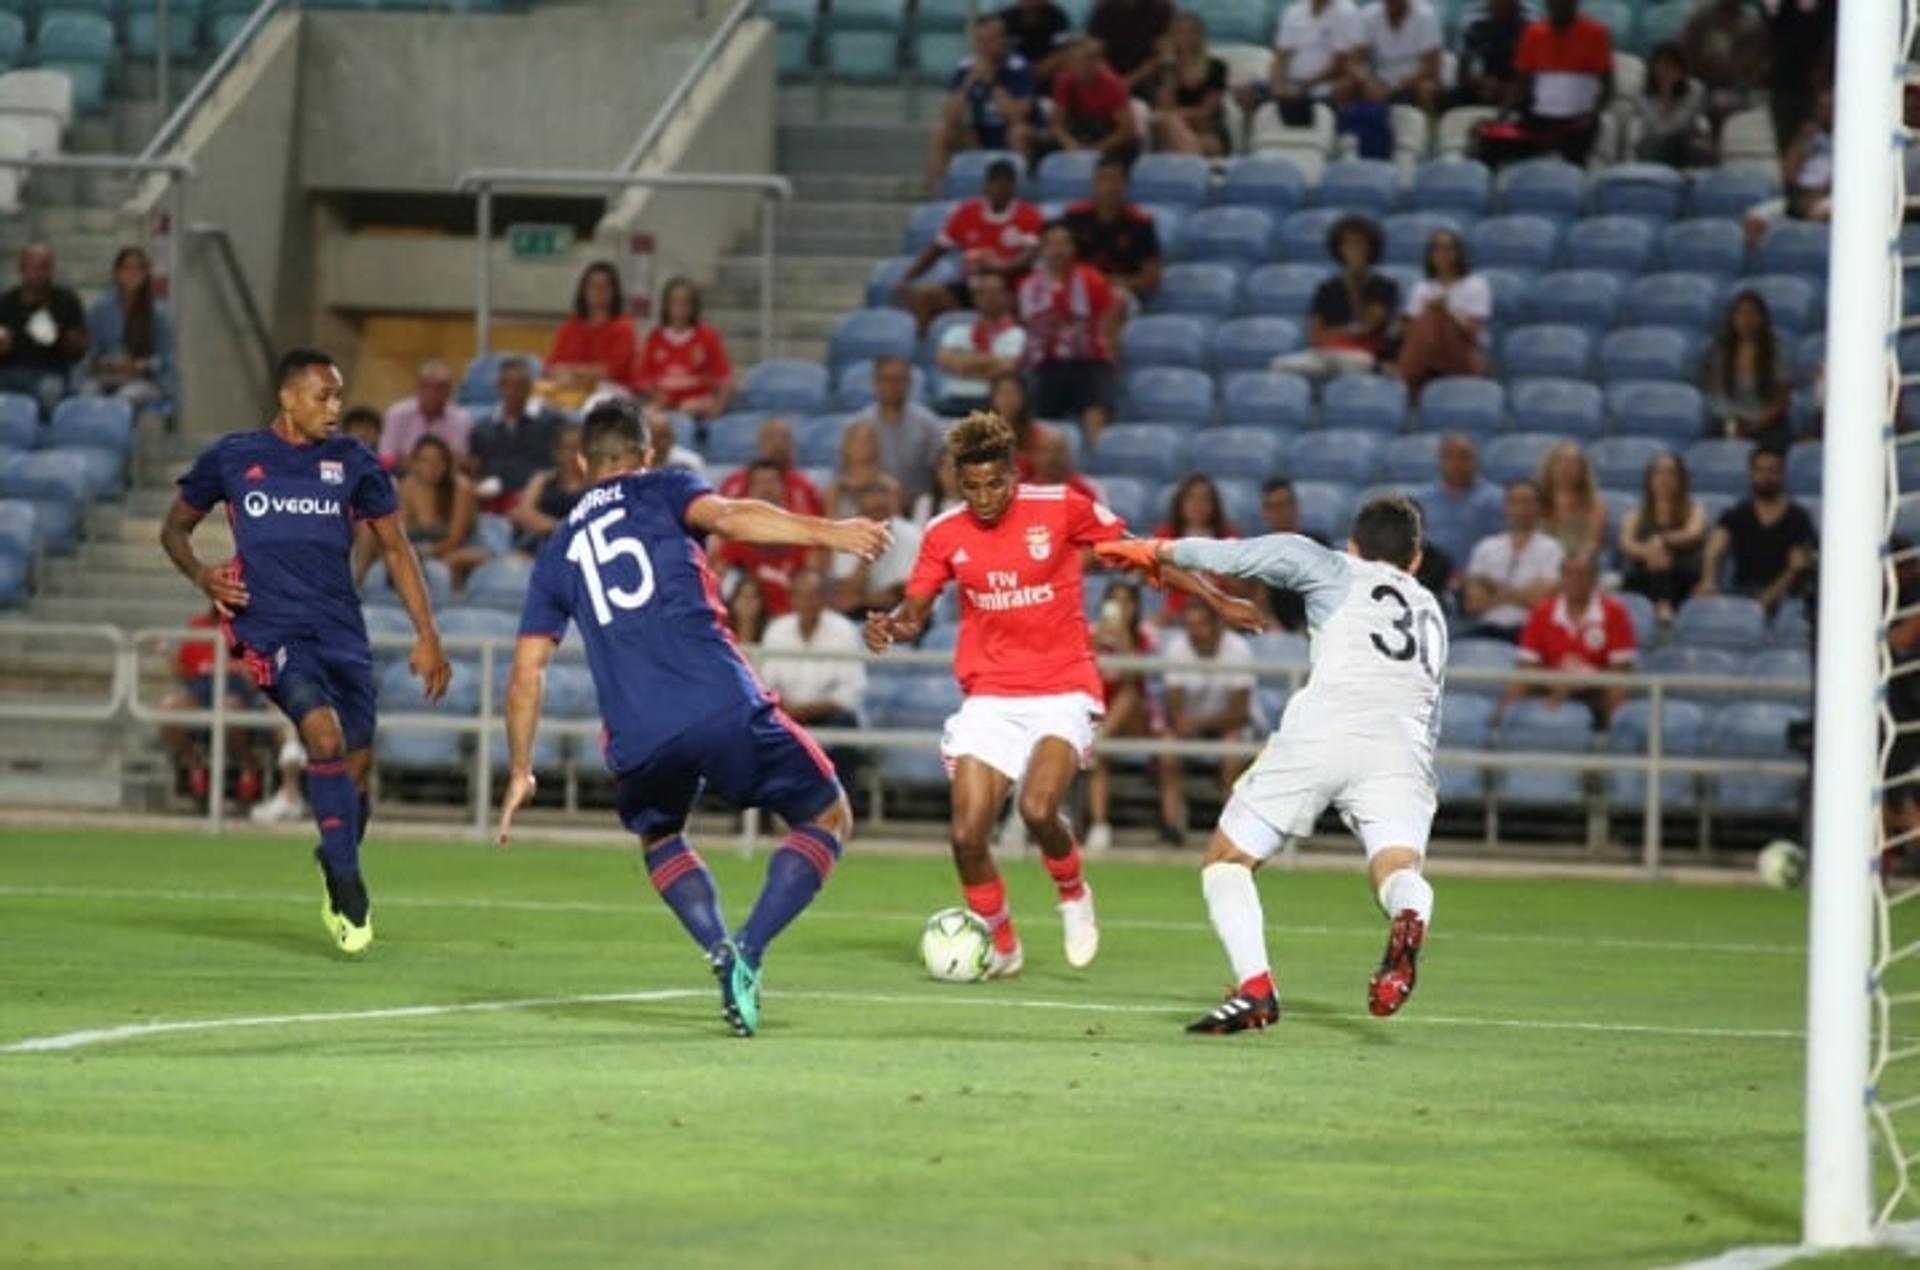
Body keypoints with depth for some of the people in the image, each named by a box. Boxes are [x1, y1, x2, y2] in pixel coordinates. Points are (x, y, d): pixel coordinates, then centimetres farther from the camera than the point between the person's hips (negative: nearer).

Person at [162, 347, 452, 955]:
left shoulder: (353, 462, 6)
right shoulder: (230, 459, 4)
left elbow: (395, 547, 12)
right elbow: (175, 528, 16)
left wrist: (427, 637, 5)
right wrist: (201, 573, -6)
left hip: (341, 630, 3)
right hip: (271, 627, -3)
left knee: (356, 769, 0)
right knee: (324, 733, -26)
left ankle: (336, 869, 30)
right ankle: (346, 883, -17)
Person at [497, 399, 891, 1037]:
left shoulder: (558, 553, 23)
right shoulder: (663, 492, 14)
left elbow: (525, 674, 21)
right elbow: (726, 517, -9)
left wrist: (520, 774, 31)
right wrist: (826, 531, -18)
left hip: (638, 739, 3)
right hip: (725, 708, -3)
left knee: (658, 839, 33)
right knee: (827, 819, 16)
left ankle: (721, 947, 6)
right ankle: (748, 949, -6)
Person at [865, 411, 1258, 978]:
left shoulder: (1060, 509, -6)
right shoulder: (945, 534, 1)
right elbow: (914, 612, 10)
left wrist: (1218, 598, 3)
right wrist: (890, 627, -14)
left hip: (1062, 691, -3)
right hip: (989, 696, 3)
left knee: (1038, 808, -26)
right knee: (968, 834, -9)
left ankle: (1073, 893, 7)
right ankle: (1001, 945, 16)